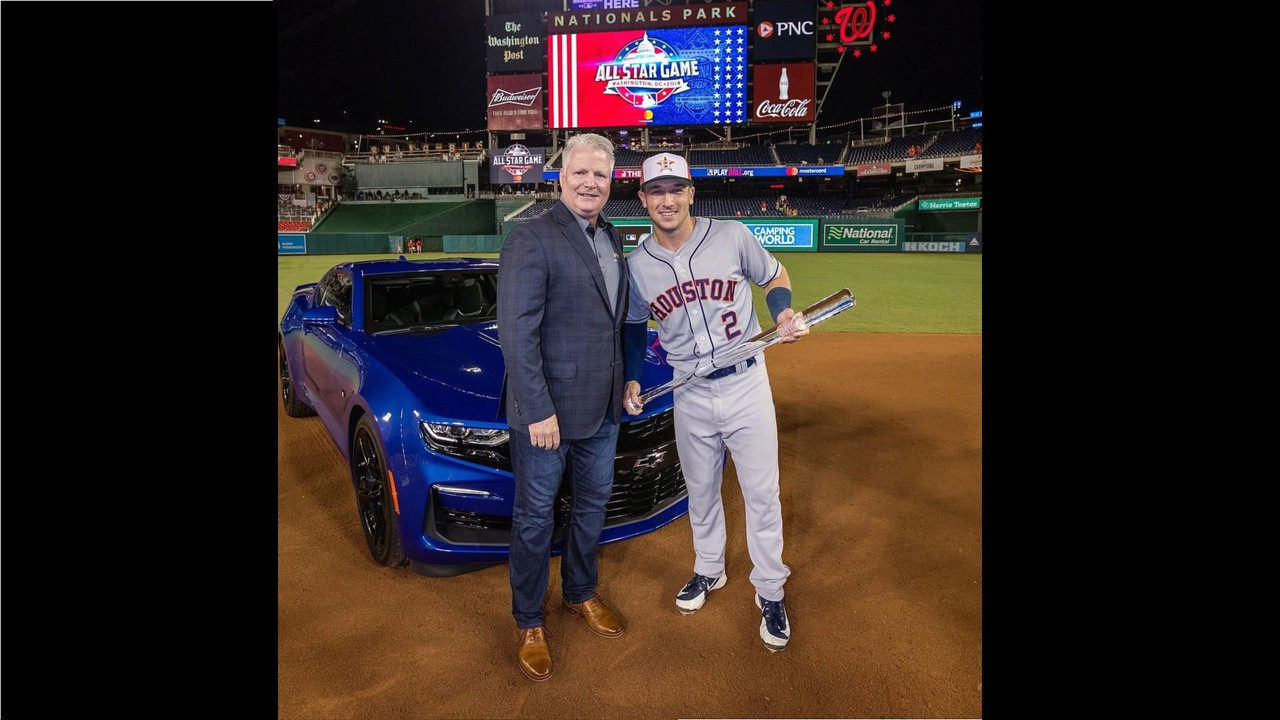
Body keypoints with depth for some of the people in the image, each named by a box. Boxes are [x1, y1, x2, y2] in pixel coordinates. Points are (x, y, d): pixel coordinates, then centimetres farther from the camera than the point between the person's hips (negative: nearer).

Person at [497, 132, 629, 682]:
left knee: (593, 504, 20)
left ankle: (580, 594, 42)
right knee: (535, 516, 8)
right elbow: (517, 333, -20)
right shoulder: (531, 239, -15)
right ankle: (530, 624, 27)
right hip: (546, 410, -7)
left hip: (603, 408, 7)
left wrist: (625, 381, 14)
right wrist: (538, 410, -22)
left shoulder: (612, 239, 9)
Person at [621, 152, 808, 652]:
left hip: (746, 385, -2)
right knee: (700, 492, 18)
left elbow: (775, 277, 6)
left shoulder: (732, 236, -9)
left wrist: (783, 312, -14)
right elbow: (634, 325, 12)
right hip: (690, 395, 2)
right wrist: (631, 379, 0)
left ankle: (770, 592, 24)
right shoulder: (636, 264, -1)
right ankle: (709, 571, 41)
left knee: (762, 493, 5)